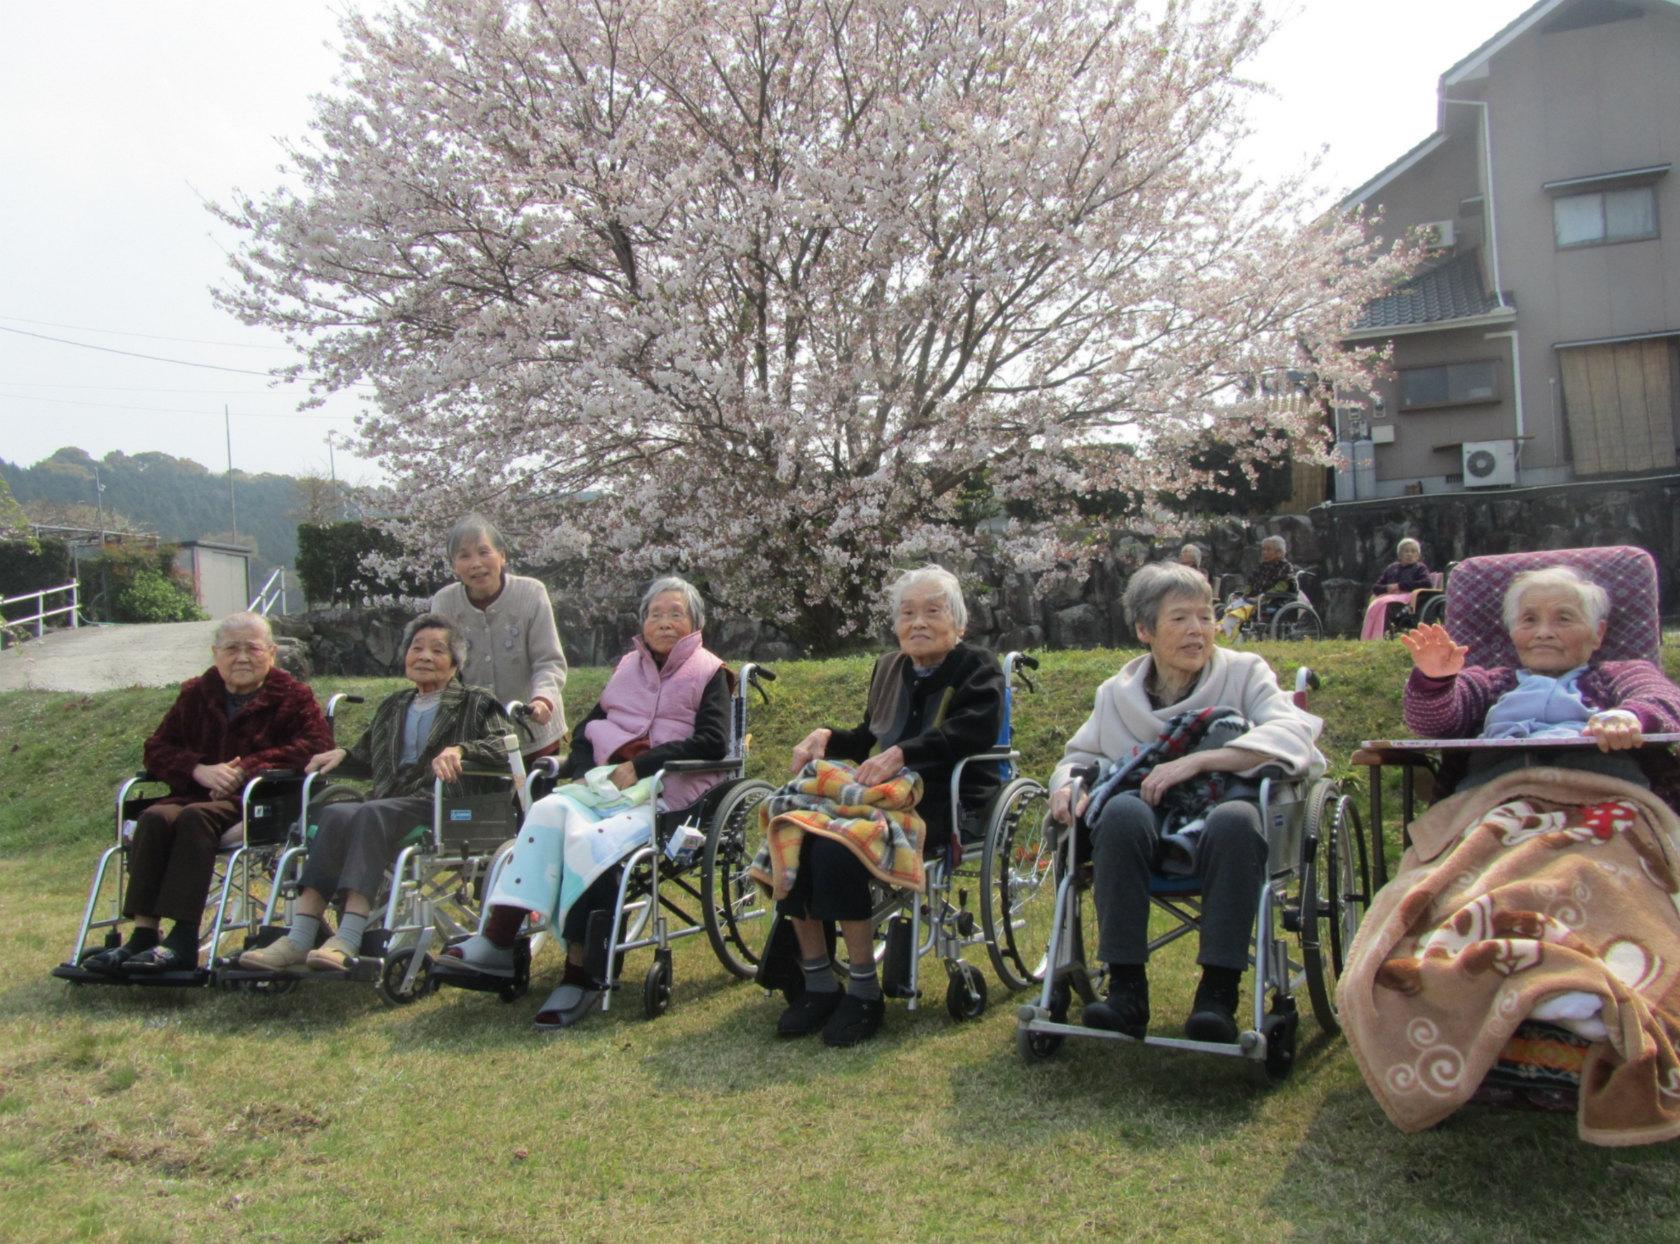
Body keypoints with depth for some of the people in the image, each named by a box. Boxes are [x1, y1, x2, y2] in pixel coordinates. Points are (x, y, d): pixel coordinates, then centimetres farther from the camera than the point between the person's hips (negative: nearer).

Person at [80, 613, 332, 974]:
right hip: (197, 793, 5)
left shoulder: (291, 695, 7)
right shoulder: (195, 694, 19)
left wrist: (245, 770, -17)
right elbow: (157, 748, 14)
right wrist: (200, 770, -9)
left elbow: (316, 743, -10)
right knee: (154, 817, -27)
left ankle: (182, 940, -35)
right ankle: (142, 935, -31)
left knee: (195, 817, -33)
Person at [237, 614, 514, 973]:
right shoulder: (391, 707, 31)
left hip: (444, 809, -5)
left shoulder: (475, 704, 15)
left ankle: (347, 941, -44)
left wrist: (460, 750, -20)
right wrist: (342, 754, 14)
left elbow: (505, 747, -3)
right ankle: (299, 940, -37)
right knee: (337, 813, -28)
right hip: (387, 804, 5)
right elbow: (367, 760, 36)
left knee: (372, 813, -34)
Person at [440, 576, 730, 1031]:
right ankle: (499, 938, -30)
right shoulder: (628, 668, 25)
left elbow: (712, 741, -8)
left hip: (667, 793, -5)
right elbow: (586, 730, 22)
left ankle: (582, 974, -24)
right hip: (609, 786, 5)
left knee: (590, 839, -31)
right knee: (549, 811, -25)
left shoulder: (708, 673, 8)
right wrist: (587, 772, 0)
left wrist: (639, 766, -13)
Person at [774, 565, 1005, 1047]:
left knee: (839, 848, -32)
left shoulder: (978, 668, 3)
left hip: (947, 804, -6)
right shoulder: (889, 667, 23)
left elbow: (972, 732, -18)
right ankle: (817, 981, -13)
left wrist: (902, 753, -30)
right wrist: (826, 736, 8)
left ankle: (864, 990, -18)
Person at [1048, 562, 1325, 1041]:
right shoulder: (1117, 693, 17)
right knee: (1122, 810, -34)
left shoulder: (1244, 672, 8)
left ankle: (1219, 992, -28)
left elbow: (1292, 732, -10)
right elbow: (1080, 755, 22)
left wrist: (1196, 761, -21)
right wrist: (1067, 785, -5)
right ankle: (1126, 988, -27)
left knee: (1234, 819, -37)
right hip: (1149, 827, 2)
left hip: (1221, 810, -1)